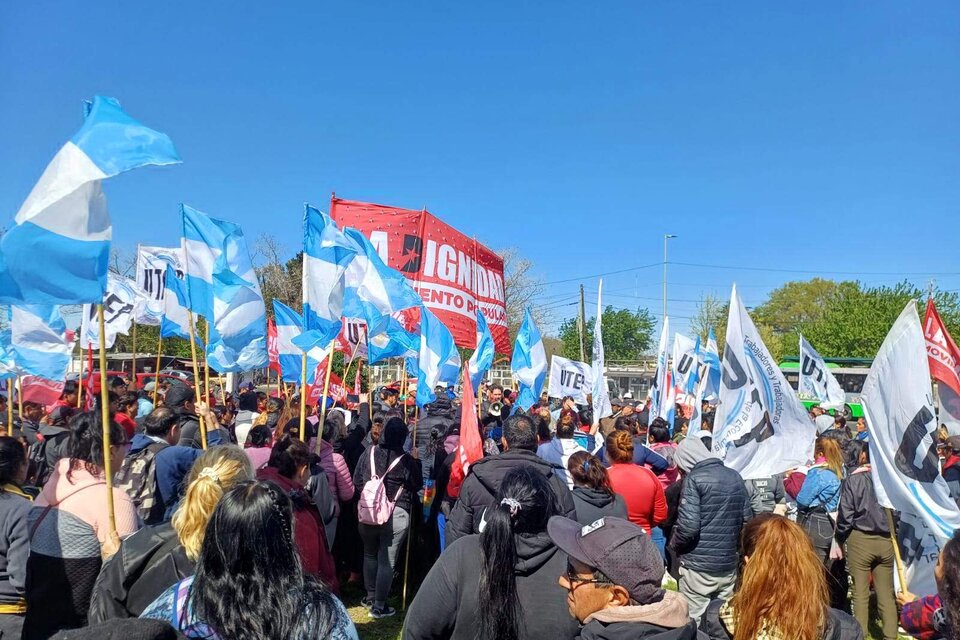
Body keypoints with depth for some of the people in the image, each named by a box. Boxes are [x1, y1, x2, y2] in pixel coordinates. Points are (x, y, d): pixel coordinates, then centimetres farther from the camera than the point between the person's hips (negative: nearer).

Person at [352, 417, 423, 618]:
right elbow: (417, 485, -1)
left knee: (370, 555, 23)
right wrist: (416, 461, 6)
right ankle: (379, 605, 13)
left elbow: (356, 481, 2)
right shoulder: (406, 460, -14)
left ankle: (370, 596, 34)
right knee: (387, 561, 6)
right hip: (396, 515, -4)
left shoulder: (369, 452, -5)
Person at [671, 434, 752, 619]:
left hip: (698, 566, -6)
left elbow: (688, 526, -21)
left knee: (693, 620, 5)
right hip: (728, 564, 6)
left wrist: (674, 545, -3)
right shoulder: (735, 477, 6)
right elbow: (747, 519, 8)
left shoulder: (694, 478, -14)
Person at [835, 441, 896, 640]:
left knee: (861, 593, 7)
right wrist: (891, 533, 17)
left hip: (860, 539, -3)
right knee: (886, 594, 12)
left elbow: (845, 515, -9)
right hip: (885, 541, 3)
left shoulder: (852, 480, -12)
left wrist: (841, 539, 7)